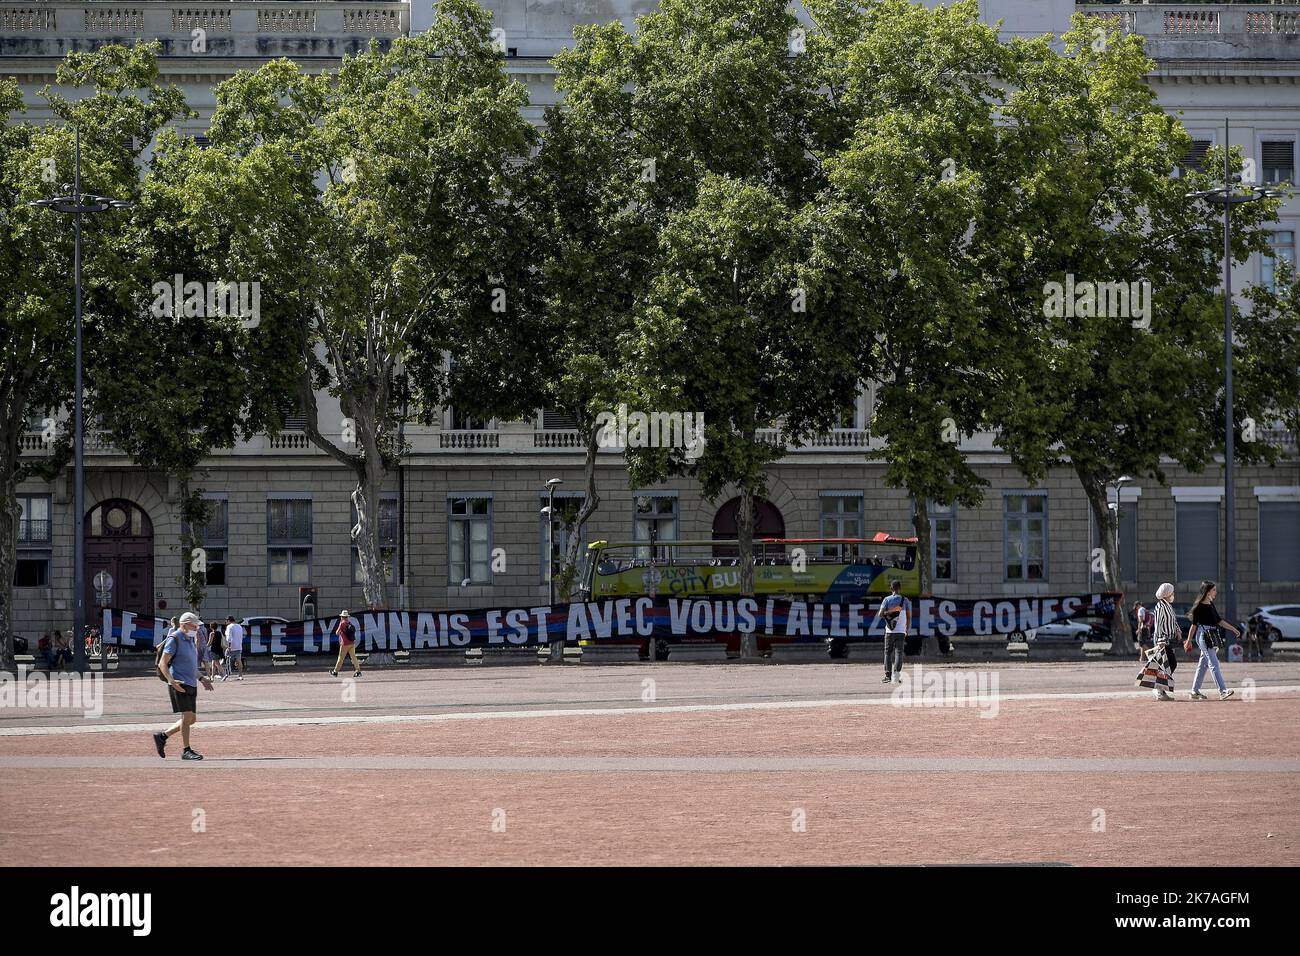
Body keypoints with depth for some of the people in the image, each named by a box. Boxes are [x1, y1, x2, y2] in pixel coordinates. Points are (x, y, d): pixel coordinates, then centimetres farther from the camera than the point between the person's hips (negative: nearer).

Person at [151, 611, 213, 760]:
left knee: (192, 719, 8)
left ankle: (162, 737, 20)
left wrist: (201, 678, 20)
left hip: (191, 684, 9)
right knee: (187, 716, -12)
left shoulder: (191, 639, 18)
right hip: (179, 684, -9)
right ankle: (186, 751, -6)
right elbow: (163, 664, -13)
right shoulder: (174, 639, -8)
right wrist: (171, 681, -26)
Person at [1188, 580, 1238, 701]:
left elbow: (1219, 620, 20)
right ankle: (1223, 691, -18)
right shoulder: (1198, 606, -11)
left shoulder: (1211, 604, 14)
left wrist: (1233, 629, 18)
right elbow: (1194, 624, -9)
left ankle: (1195, 691, 19)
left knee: (1203, 664, 12)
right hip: (1203, 635, -9)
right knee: (1214, 664, -13)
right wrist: (1188, 641, -7)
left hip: (1212, 635, 9)